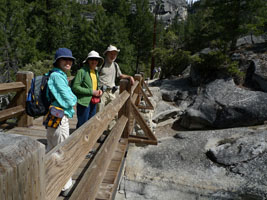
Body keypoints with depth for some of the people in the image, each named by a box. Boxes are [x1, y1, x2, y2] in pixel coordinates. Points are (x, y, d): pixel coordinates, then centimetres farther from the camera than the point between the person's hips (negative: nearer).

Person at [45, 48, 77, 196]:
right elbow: (69, 100, -21)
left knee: (52, 150, 23)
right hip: (59, 119, -10)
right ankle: (66, 186, 20)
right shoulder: (57, 76, -19)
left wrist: (71, 99, -1)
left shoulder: (60, 75, 11)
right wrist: (74, 99, -1)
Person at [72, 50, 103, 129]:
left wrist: (99, 90, 1)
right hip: (84, 102, -8)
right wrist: (91, 92, -19)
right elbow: (75, 87, -16)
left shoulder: (96, 72, 13)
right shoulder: (82, 71, -11)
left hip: (93, 103, 8)